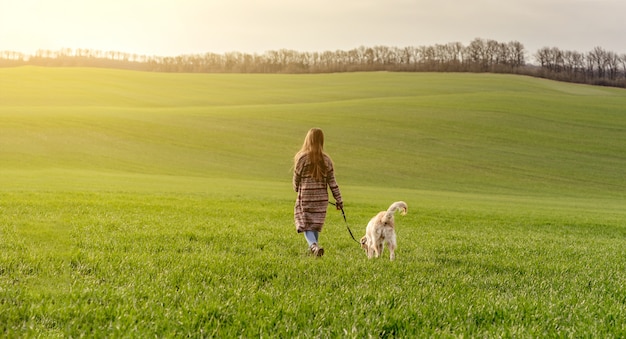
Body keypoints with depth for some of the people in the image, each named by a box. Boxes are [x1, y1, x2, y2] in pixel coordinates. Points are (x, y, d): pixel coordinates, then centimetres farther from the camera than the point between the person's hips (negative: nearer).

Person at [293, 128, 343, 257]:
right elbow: (332, 182, 0)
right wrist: (339, 200, 7)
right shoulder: (326, 160, -1)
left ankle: (314, 246, -23)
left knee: (306, 225, 0)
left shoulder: (302, 158, -11)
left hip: (305, 197, -3)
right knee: (316, 224, 16)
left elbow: (296, 178, -1)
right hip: (321, 198, 3)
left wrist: (297, 189, 21)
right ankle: (313, 248, 22)